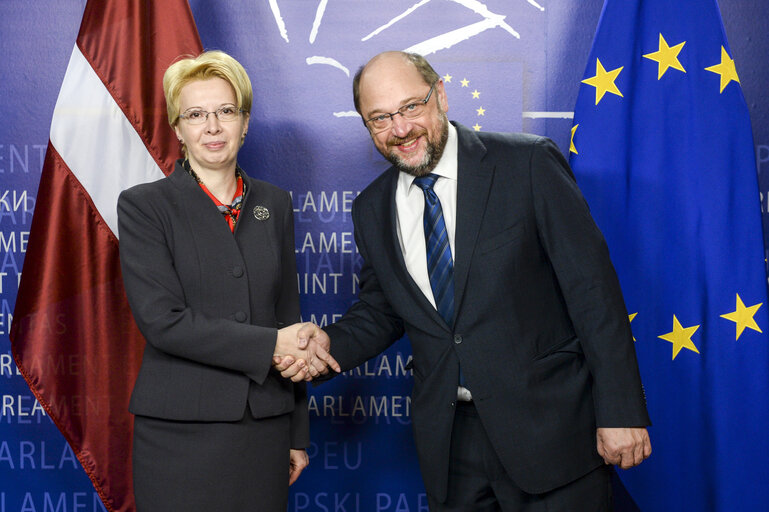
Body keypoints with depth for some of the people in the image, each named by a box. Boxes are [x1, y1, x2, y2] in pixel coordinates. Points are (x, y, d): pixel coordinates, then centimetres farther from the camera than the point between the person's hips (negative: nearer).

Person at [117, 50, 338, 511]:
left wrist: (298, 433, 11)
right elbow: (161, 319, -12)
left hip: (265, 426, 3)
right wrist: (269, 344, -15)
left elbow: (288, 314, 12)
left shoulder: (274, 204, 10)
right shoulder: (144, 206, -1)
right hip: (181, 433, -3)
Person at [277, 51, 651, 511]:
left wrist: (620, 412, -13)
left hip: (550, 428, -4)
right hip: (449, 441, 4)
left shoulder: (530, 164, -8)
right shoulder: (372, 209, 7)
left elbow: (591, 287, -10)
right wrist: (330, 343, -6)